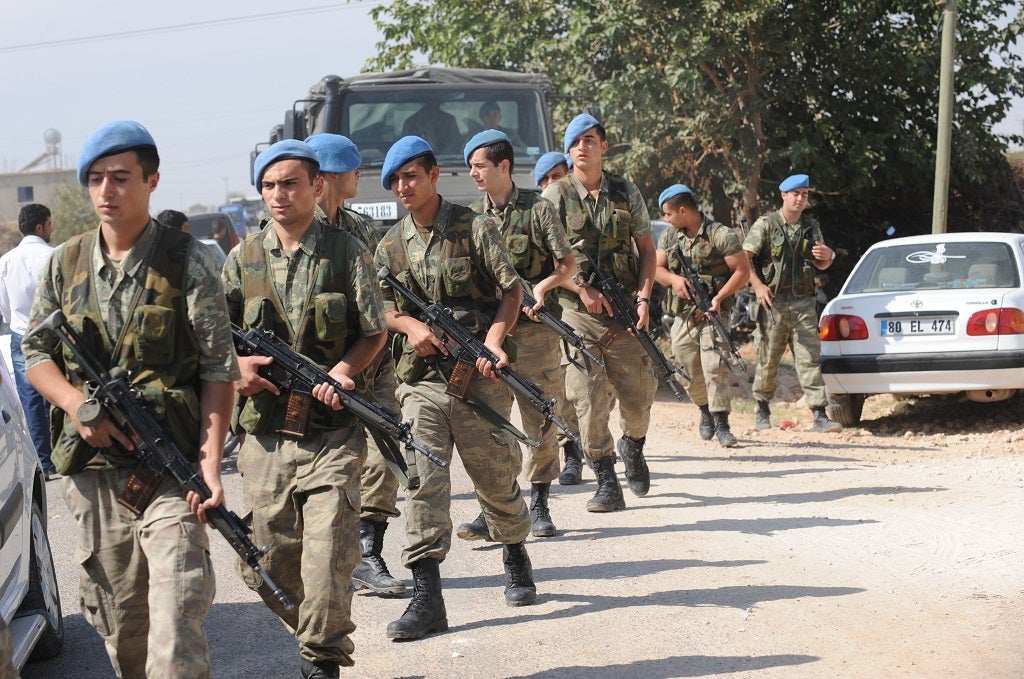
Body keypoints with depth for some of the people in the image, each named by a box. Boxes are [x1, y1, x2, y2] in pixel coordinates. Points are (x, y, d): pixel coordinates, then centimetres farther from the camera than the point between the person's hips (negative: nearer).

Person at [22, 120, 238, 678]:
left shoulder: (187, 262, -2)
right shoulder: (65, 264, 9)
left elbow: (218, 370, -5)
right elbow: (35, 353, 14)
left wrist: (210, 465, -14)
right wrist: (78, 404, -7)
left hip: (169, 472, -4)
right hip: (91, 470, 4)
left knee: (176, 626, -13)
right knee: (116, 622, 11)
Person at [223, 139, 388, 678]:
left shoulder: (347, 253, 2)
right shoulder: (243, 260, 8)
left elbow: (375, 332, 6)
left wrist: (343, 369, -12)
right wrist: (236, 365, -9)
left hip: (332, 434, -3)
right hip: (265, 435, 3)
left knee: (328, 554, -11)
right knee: (266, 562, 6)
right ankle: (311, 635, 32)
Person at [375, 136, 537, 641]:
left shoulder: (474, 229, 0)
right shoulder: (391, 246, 11)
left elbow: (511, 290, -2)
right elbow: (378, 307, 13)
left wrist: (494, 339, -18)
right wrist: (409, 324, -8)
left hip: (477, 376, -2)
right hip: (421, 378, 2)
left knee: (497, 478, 8)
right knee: (422, 480, -10)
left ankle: (516, 562, 35)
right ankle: (427, 597, -13)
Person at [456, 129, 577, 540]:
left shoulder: (538, 209, -1)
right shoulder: (472, 215, 10)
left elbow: (569, 264, 1)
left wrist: (544, 285, -17)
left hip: (534, 328, -3)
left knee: (541, 421, 3)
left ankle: (539, 506, 14)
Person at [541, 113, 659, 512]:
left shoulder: (626, 192, 9)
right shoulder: (555, 196, 1)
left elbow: (646, 249, 11)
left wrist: (643, 298, -2)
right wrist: (582, 289, -14)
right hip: (577, 313, -2)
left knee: (638, 396, 3)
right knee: (587, 399, -8)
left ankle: (633, 448, 35)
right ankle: (606, 484, 0)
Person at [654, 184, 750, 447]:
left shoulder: (721, 235, -9)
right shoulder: (669, 236, 10)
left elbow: (743, 271, -8)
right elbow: (656, 267, 11)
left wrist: (720, 296, -20)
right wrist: (674, 279, -11)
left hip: (713, 314, -5)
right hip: (682, 316, 5)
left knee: (714, 367, -17)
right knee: (689, 372, 8)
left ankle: (721, 424, -13)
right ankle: (705, 410, 33)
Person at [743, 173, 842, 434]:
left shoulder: (811, 226, 14)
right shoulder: (766, 224, 1)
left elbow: (820, 265, 22)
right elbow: (744, 258, -4)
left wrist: (827, 256, -2)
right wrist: (758, 285, -16)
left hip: (803, 303, 3)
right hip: (773, 302, -3)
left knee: (810, 359, -5)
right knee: (767, 360, 4)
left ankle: (819, 417, -9)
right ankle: (762, 412, 19)